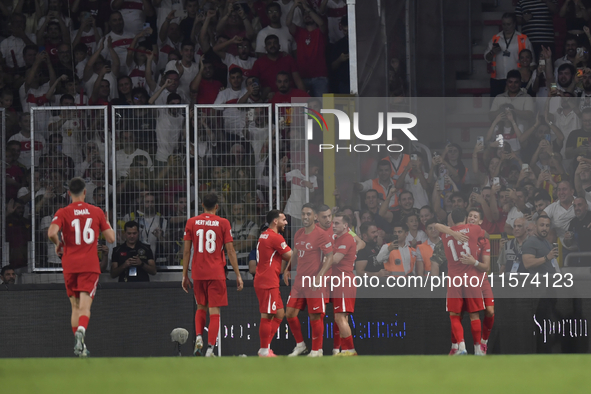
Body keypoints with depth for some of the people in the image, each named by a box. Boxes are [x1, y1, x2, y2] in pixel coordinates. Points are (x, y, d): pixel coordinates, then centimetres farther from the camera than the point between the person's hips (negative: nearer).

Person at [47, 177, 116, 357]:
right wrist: (107, 223, 24)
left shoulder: (63, 213, -1)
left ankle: (79, 345, 10)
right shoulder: (97, 212, 3)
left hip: (70, 266, 1)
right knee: (85, 306, -9)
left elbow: (52, 232, -19)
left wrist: (58, 244, 3)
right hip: (90, 265, -1)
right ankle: (81, 330, -39)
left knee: (75, 306, 15)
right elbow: (111, 238, 4)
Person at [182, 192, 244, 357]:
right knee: (214, 311, 1)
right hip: (217, 273, -2)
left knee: (201, 307, 19)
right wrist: (238, 275, 3)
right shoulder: (223, 223, -2)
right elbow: (230, 251, -3)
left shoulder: (191, 223, 3)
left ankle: (198, 337, -4)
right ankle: (210, 349, -7)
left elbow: (186, 251, 3)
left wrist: (185, 275, 9)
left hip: (197, 273, 2)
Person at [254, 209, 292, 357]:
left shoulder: (264, 235, 18)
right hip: (268, 283, -10)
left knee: (279, 314, 13)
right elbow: (291, 257, -10)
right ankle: (264, 351, -4)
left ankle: (265, 348, 14)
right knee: (267, 316, -6)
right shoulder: (275, 238, -13)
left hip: (267, 282, 10)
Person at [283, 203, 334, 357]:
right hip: (299, 281, 7)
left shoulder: (321, 235, -11)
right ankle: (300, 345, 22)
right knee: (290, 313, 5)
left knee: (315, 317, -2)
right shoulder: (299, 234, 11)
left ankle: (317, 350, 9)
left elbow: (330, 257, -13)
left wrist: (319, 276, -21)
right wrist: (287, 269, 16)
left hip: (314, 283, -7)